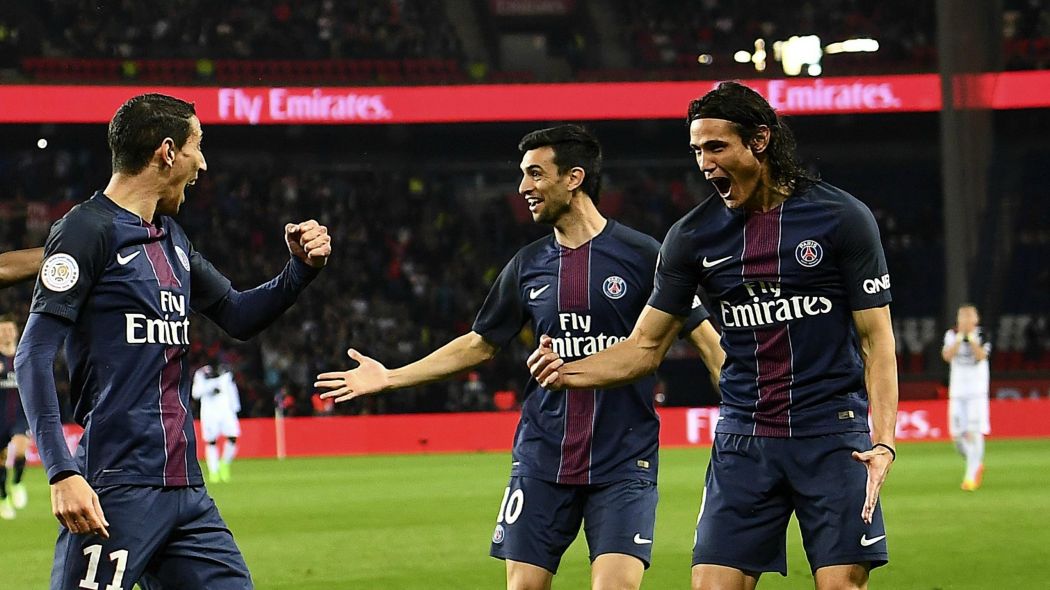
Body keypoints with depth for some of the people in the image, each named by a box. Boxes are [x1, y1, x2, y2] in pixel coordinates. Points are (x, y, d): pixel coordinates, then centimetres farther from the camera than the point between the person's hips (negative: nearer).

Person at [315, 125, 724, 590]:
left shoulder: (641, 255, -5)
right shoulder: (528, 265, 9)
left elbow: (705, 338, -2)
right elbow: (480, 344, 20)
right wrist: (390, 378, 18)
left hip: (623, 464, -4)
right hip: (541, 460, 4)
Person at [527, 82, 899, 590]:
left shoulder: (842, 218, -4)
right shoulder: (692, 236, 4)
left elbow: (877, 339, -3)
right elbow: (645, 347, 8)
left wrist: (883, 441, -14)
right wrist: (568, 373, -10)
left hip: (832, 435, -3)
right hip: (741, 442, 3)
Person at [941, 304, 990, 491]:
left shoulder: (981, 335, -1)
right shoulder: (952, 335, 5)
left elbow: (981, 356, -16)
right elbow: (947, 356, -10)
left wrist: (971, 336, -17)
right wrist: (960, 336, -14)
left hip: (977, 391, -3)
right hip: (957, 390, 3)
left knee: (973, 432, -13)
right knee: (957, 435, 4)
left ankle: (971, 475, -9)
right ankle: (976, 465, 27)